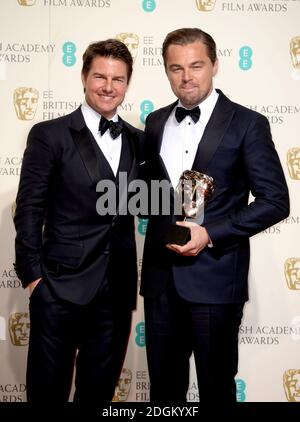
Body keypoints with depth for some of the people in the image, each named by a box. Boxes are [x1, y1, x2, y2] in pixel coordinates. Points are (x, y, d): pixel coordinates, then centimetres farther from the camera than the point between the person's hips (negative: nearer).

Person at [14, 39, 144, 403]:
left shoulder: (138, 141, 10)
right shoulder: (50, 135, -3)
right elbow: (29, 210, -5)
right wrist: (33, 276, -9)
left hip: (117, 291, 4)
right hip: (61, 288, -4)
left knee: (100, 390, 16)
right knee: (48, 390, 8)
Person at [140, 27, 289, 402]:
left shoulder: (247, 124, -6)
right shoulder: (155, 122, 10)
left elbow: (275, 200, -8)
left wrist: (210, 234, -16)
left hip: (215, 278, -4)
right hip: (160, 276, 5)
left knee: (216, 386, 11)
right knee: (163, 385, 15)